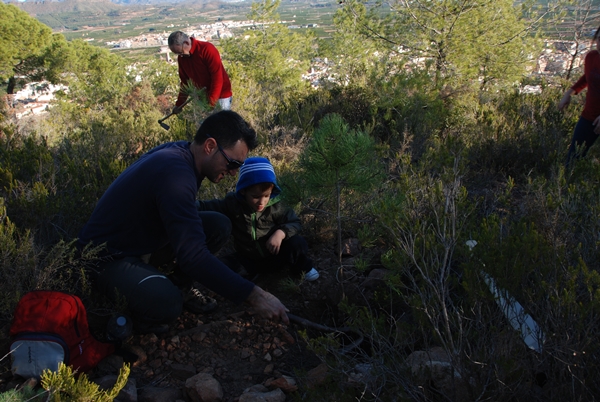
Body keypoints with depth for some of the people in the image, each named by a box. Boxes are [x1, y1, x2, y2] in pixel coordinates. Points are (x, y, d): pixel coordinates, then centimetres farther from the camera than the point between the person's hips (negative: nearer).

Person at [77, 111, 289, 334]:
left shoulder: (178, 151, -4)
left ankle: (177, 285, 10)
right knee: (166, 304, -35)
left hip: (144, 239, 9)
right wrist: (253, 295, -37)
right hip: (108, 257, -9)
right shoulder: (174, 173, -33)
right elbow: (193, 255, -38)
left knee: (219, 225, -5)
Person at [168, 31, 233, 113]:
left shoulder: (207, 49, -20)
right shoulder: (181, 57, 1)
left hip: (221, 94, -6)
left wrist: (211, 104, -25)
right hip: (202, 96, 6)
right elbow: (185, 81, 11)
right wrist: (179, 104, 9)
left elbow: (217, 78, -23)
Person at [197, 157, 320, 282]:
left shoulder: (275, 206, -16)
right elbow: (210, 207, -14)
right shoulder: (232, 203, -16)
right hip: (250, 260, 1)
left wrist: (281, 232, -30)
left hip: (276, 254, -1)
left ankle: (303, 268, 8)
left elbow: (295, 222, -10)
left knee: (297, 243, -25)